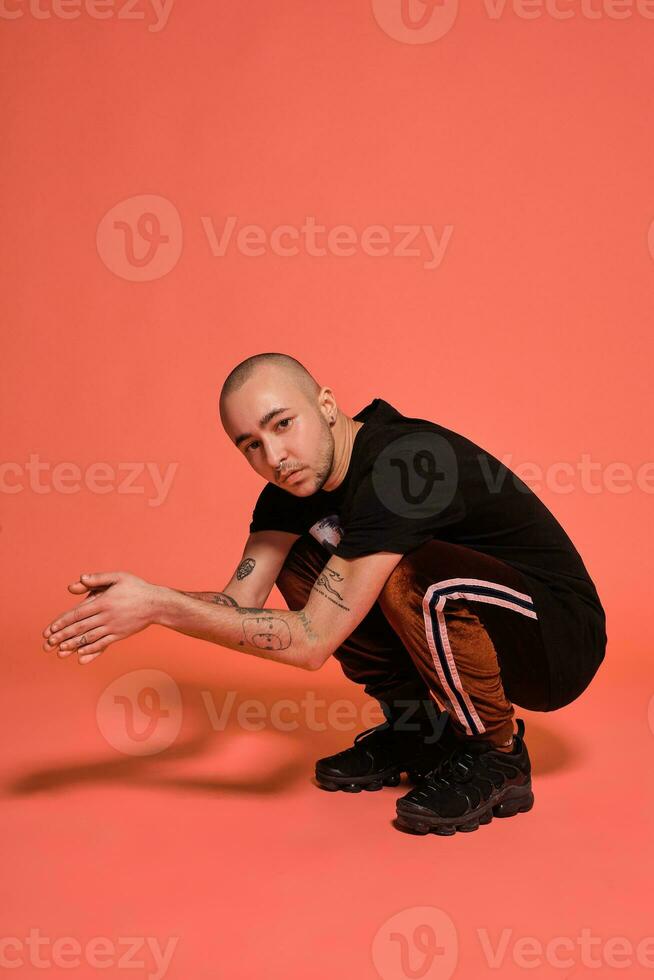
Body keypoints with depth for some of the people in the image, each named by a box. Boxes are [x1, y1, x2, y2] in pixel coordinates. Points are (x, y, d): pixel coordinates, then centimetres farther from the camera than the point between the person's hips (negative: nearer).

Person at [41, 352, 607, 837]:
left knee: (416, 574, -36)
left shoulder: (401, 464, -31)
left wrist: (157, 605, -31)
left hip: (561, 640, -7)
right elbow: (240, 601, -4)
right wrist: (136, 600, -22)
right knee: (300, 564, -1)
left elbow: (311, 642, -32)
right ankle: (418, 731, 10)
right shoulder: (295, 479, -4)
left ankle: (498, 760, -9)